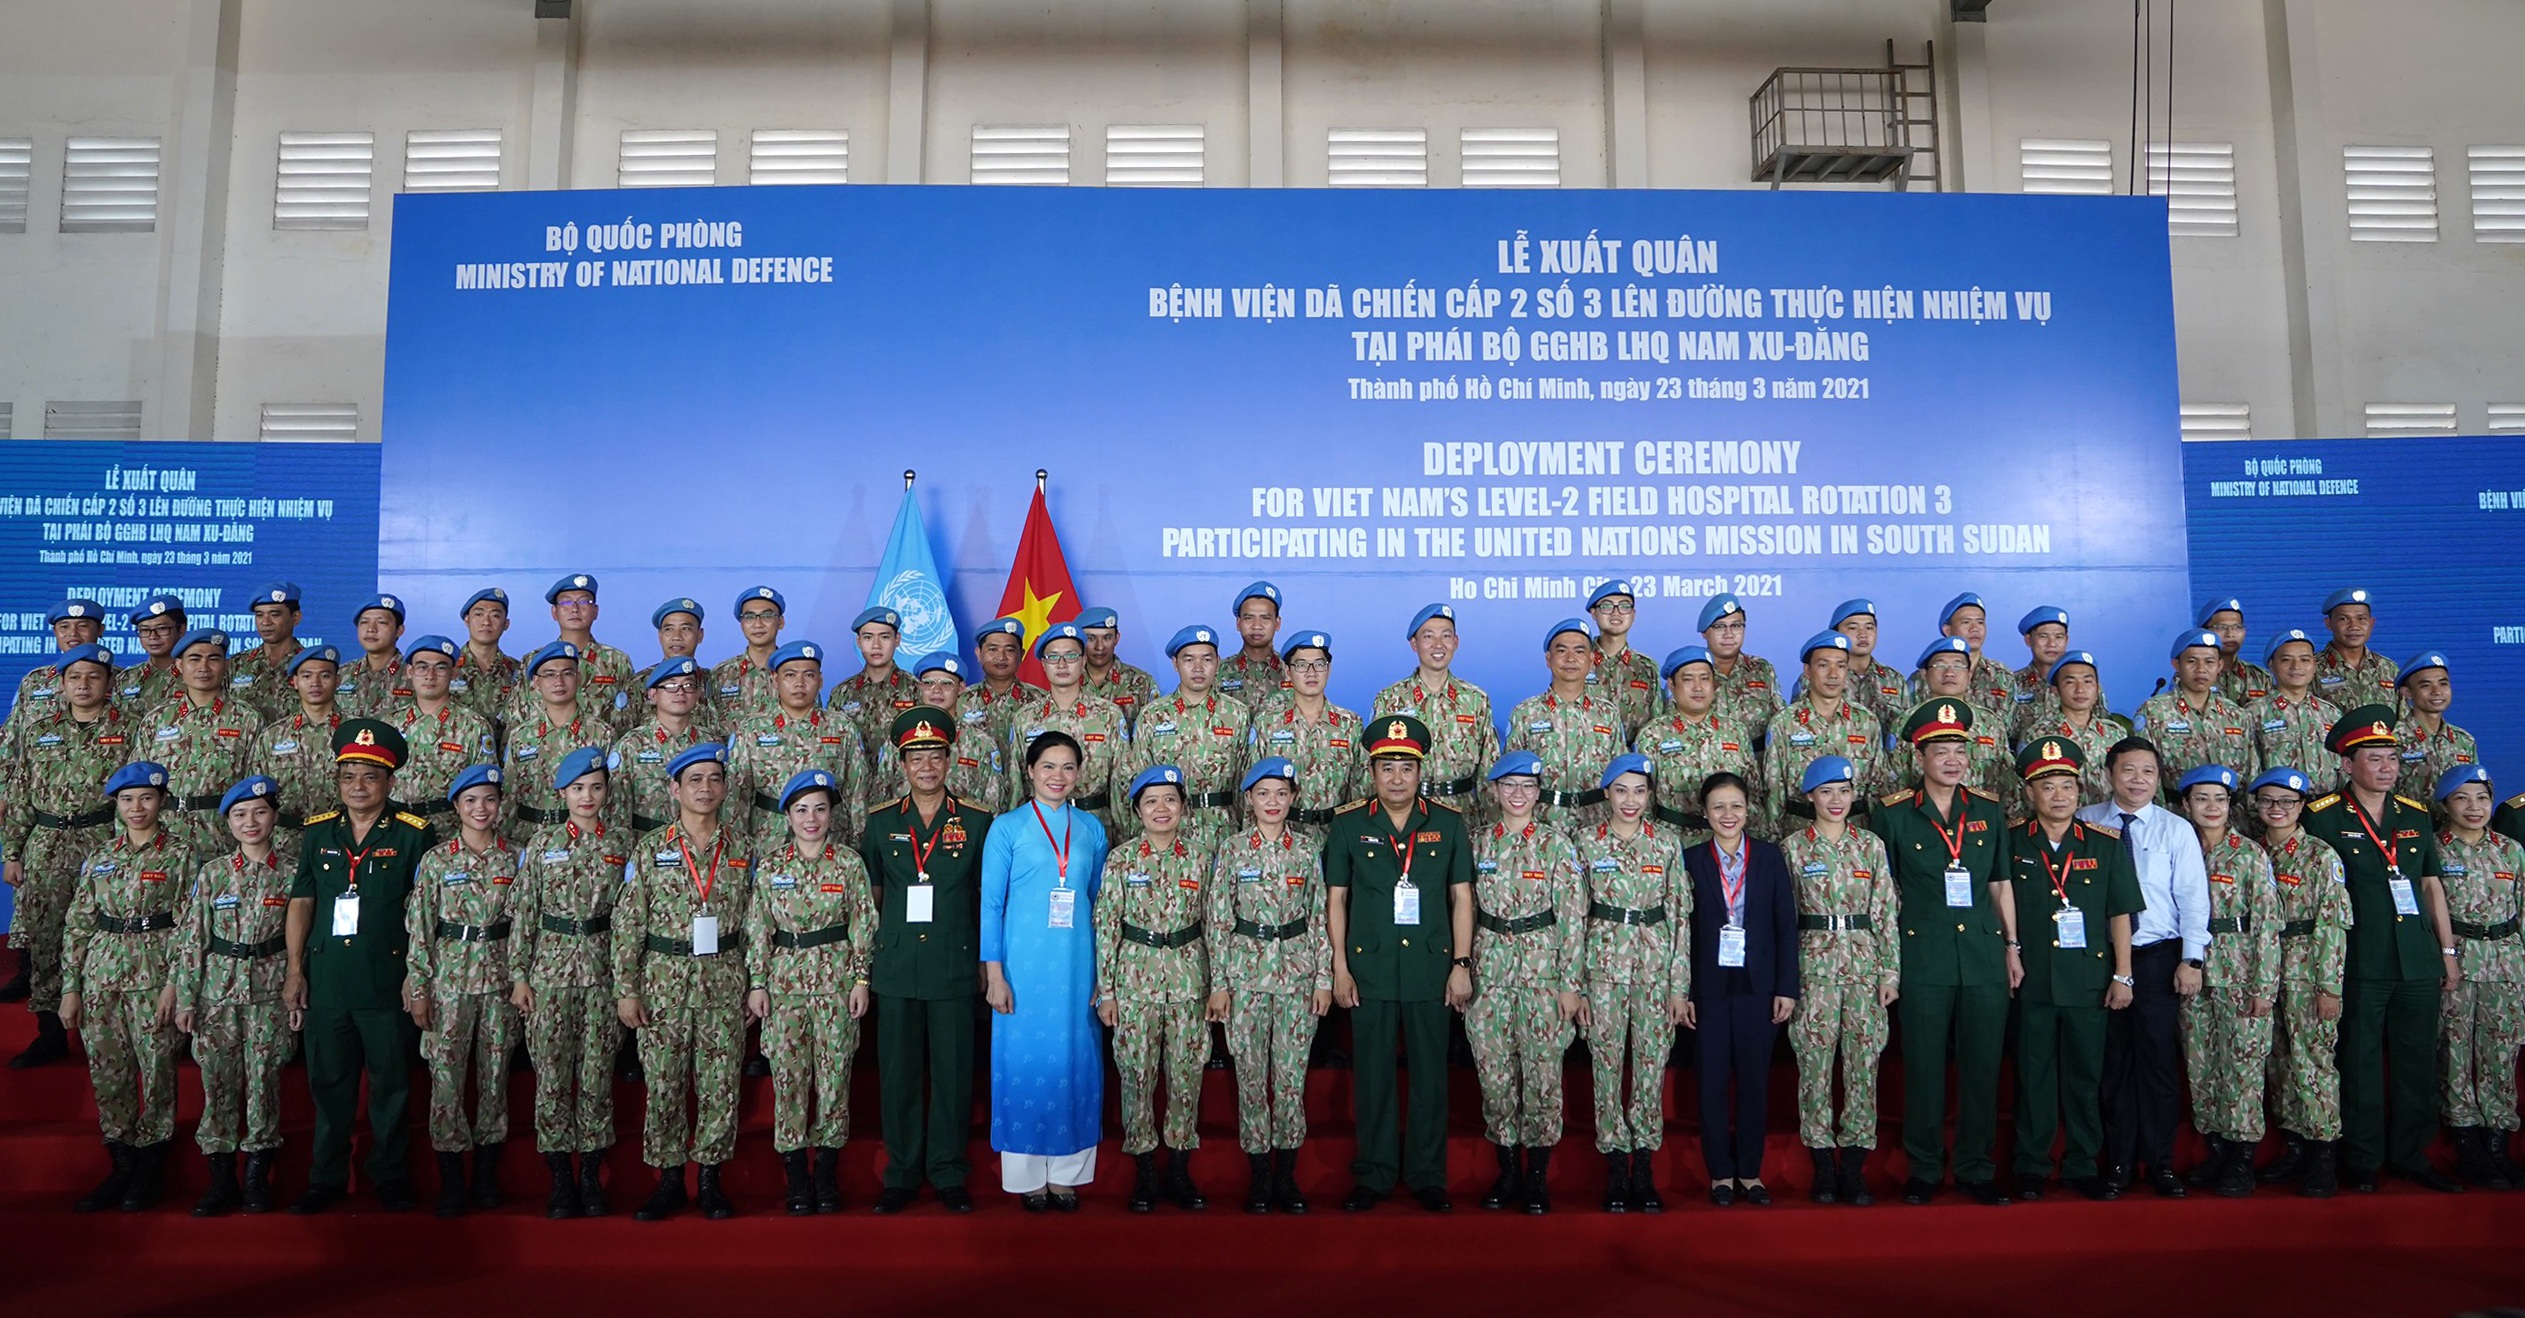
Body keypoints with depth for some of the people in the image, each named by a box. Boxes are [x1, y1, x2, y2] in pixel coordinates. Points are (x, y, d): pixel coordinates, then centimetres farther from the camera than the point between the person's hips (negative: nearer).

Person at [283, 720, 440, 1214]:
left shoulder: (413, 834, -3)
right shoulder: (318, 831, 9)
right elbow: (300, 901, 10)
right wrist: (295, 969, 5)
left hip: (386, 982, -3)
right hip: (326, 981, 3)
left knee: (390, 1084, 6)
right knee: (328, 1084, 12)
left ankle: (389, 1176, 20)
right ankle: (326, 1178, 25)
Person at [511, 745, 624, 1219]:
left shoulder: (620, 845, 5)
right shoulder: (541, 843, 3)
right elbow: (525, 911, 3)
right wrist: (518, 975, -1)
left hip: (603, 967, 1)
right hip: (551, 965, 0)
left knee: (598, 1073, 3)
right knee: (551, 1073, 1)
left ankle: (591, 1176, 14)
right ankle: (560, 1180, 11)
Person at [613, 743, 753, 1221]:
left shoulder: (741, 851, 5)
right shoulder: (649, 849, 1)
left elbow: (753, 925, 8)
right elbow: (627, 923, 0)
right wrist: (626, 989, -4)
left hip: (724, 983, 1)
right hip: (664, 982, -1)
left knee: (721, 1086, 3)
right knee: (663, 1086, 4)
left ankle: (711, 1180, 16)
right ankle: (669, 1181, 17)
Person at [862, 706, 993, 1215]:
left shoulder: (976, 821, 4)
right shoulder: (880, 822, 8)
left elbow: (990, 896, 8)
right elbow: (869, 893, 14)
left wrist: (985, 961, 6)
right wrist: (870, 949, 9)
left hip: (954, 964, -1)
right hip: (896, 964, 1)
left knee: (953, 1070, 3)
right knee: (897, 1071, 6)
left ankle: (949, 1172, 16)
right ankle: (901, 1172, 19)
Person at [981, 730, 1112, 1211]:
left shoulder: (1090, 828, 9)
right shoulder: (1007, 827, 0)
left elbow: (1098, 900, 13)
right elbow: (991, 903, 0)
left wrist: (1103, 972, 9)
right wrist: (994, 974, -6)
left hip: (1076, 965, 3)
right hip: (1024, 965, -3)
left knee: (1076, 1061, 5)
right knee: (1023, 1060, 2)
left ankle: (1066, 1173, 19)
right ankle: (1027, 1175, 16)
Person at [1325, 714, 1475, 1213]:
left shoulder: (1448, 823, 5)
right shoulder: (1347, 825, 4)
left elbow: (1461, 896, 7)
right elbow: (1336, 898, 6)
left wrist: (1462, 964, 1)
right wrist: (1340, 967, 1)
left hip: (1430, 967, 0)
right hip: (1369, 967, 0)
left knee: (1430, 1073, 6)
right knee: (1371, 1074, 6)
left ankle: (1427, 1175, 20)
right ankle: (1373, 1175, 18)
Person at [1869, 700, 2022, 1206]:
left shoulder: (1990, 813, 10)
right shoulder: (1891, 815, 0)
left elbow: (2001, 885, 15)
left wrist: (2012, 946, 11)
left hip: (1984, 955, 3)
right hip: (1922, 957, -3)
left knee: (1982, 1066, 6)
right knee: (1923, 1067, 2)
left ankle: (1976, 1169, 19)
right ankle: (1923, 1170, 15)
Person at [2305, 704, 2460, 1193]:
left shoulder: (2416, 815, 11)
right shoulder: (2323, 817, -4)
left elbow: (2432, 885, 15)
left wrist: (2449, 951, 12)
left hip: (2419, 964, 5)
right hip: (2358, 965, -4)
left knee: (2418, 1062, 10)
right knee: (2360, 1064, 2)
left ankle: (2411, 1155, 23)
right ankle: (2363, 1161, 13)